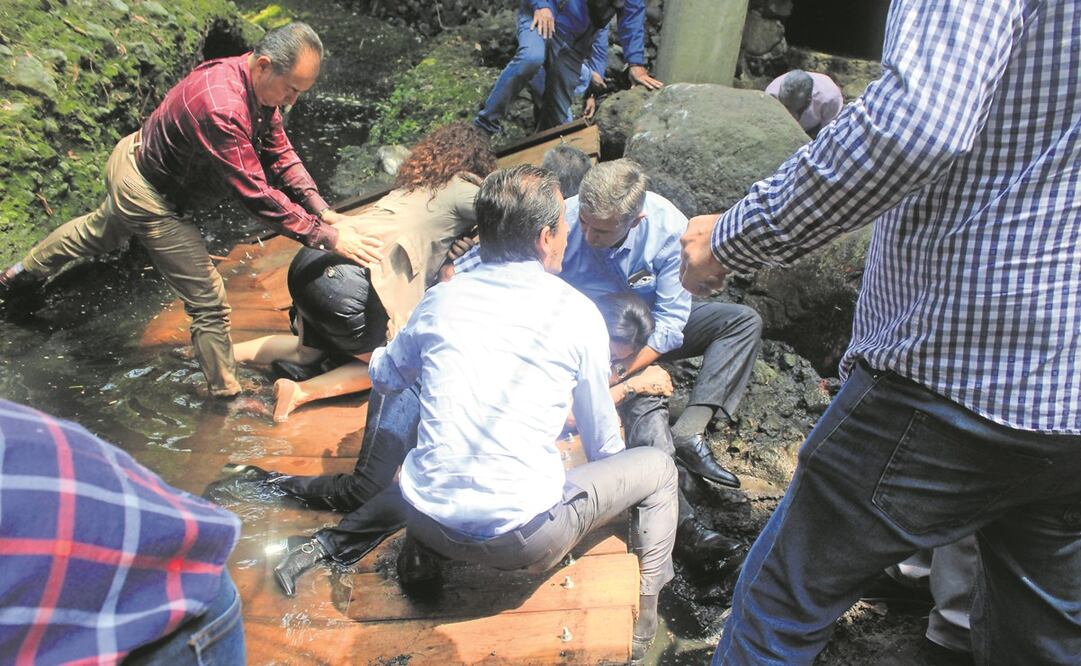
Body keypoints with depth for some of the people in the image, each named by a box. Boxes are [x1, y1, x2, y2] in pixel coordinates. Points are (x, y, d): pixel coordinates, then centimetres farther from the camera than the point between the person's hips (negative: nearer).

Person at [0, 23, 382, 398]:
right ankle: (225, 394, 8)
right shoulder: (222, 108, -40)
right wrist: (328, 238, -40)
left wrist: (322, 210, -21)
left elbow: (280, 155, -10)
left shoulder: (260, 84, -12)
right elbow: (256, 194, -41)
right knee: (208, 302, -7)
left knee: (100, 231, 37)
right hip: (146, 195, -10)